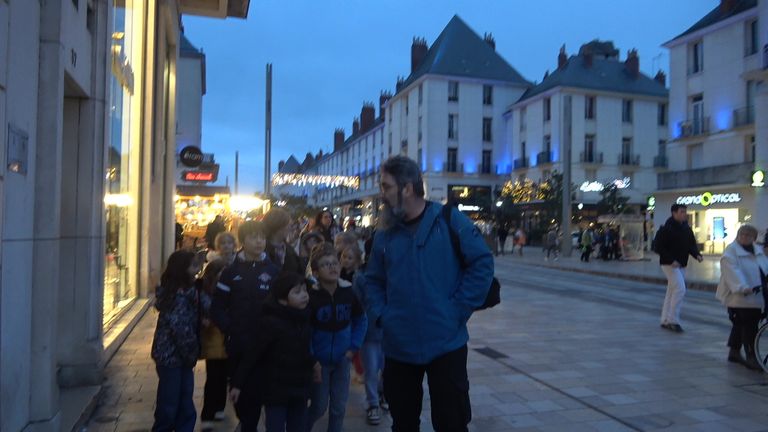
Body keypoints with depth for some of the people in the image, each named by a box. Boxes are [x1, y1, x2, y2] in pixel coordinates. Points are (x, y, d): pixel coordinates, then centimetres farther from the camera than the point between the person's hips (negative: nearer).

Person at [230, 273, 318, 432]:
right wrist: (237, 383, -14)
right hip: (277, 390, -6)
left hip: (299, 389, 6)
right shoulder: (271, 323, -18)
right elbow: (253, 354, -16)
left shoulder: (303, 320, 2)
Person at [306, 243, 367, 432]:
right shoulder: (311, 296, -18)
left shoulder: (349, 292, -10)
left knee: (339, 407, 9)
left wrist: (354, 347, -2)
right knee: (319, 407, 7)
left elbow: (361, 320, 5)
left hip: (341, 359, 3)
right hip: (319, 360, -2)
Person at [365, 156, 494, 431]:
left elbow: (482, 263, -8)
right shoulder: (385, 233, 6)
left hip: (446, 344, -4)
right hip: (398, 347, 4)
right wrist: (379, 314, -2)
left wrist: (459, 310, -12)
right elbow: (373, 280, 14)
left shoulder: (450, 221, -8)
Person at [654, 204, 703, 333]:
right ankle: (673, 320, -6)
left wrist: (697, 255, -5)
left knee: (672, 291, 13)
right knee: (680, 289, -16)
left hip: (681, 265, 8)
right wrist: (671, 260, -22)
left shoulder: (687, 229, 8)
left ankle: (665, 321, 22)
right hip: (669, 264, -8)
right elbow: (658, 247, -16)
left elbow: (691, 244, 15)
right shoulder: (666, 229, -15)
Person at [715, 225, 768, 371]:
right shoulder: (731, 252, -10)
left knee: (741, 324, 15)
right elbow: (734, 272, -22)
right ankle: (751, 357, -5)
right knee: (749, 326, -10)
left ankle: (734, 352, 26)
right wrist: (743, 288, -34)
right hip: (740, 297, -7)